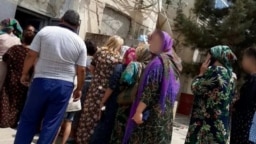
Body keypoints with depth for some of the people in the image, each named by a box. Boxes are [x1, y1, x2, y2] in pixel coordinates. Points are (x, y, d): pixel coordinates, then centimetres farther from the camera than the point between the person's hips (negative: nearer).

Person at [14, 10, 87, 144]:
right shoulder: (80, 42, 0)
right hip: (64, 85, 0)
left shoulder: (45, 31, -2)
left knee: (28, 119, 14)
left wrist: (25, 74, 10)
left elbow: (31, 55, -4)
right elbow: (81, 70, -1)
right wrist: (79, 89, 12)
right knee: (51, 124, 8)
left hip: (41, 81, 0)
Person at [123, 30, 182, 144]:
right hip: (164, 114, 9)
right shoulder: (171, 63, 12)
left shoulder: (157, 62, -15)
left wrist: (138, 111, -19)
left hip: (151, 113, -9)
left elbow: (149, 90, -21)